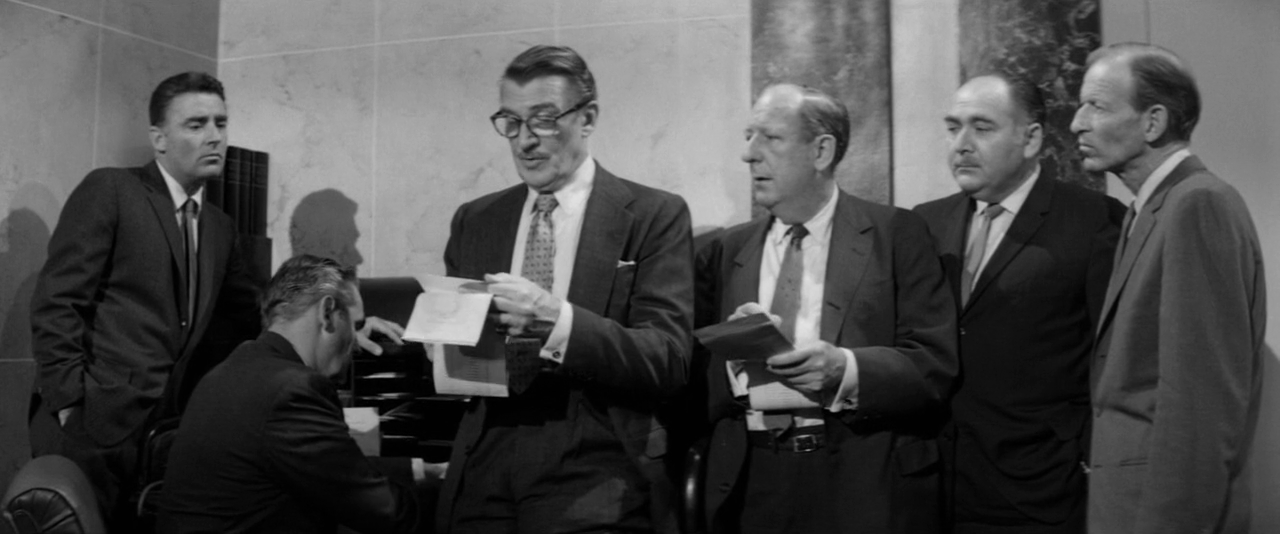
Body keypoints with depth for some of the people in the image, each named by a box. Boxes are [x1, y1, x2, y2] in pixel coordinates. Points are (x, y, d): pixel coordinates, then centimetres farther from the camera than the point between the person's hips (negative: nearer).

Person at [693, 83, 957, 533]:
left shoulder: (896, 235, 0)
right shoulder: (723, 253, 8)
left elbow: (936, 365, -8)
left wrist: (843, 368, -22)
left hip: (865, 489, -2)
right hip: (748, 486, 2)